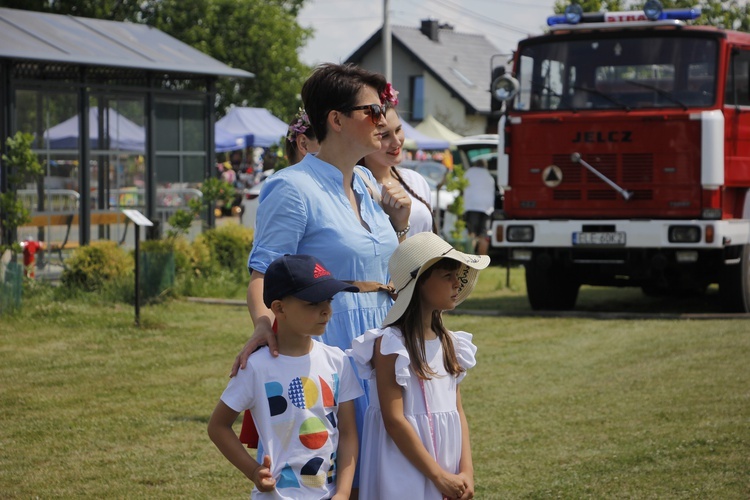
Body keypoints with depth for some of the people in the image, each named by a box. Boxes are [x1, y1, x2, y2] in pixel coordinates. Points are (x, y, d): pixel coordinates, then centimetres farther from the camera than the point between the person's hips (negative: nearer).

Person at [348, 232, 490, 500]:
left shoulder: (448, 342, 9)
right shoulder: (389, 344, -12)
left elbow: (457, 411, 9)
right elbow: (394, 420, -15)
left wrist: (466, 472, -3)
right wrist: (440, 476, -15)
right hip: (404, 475, -6)